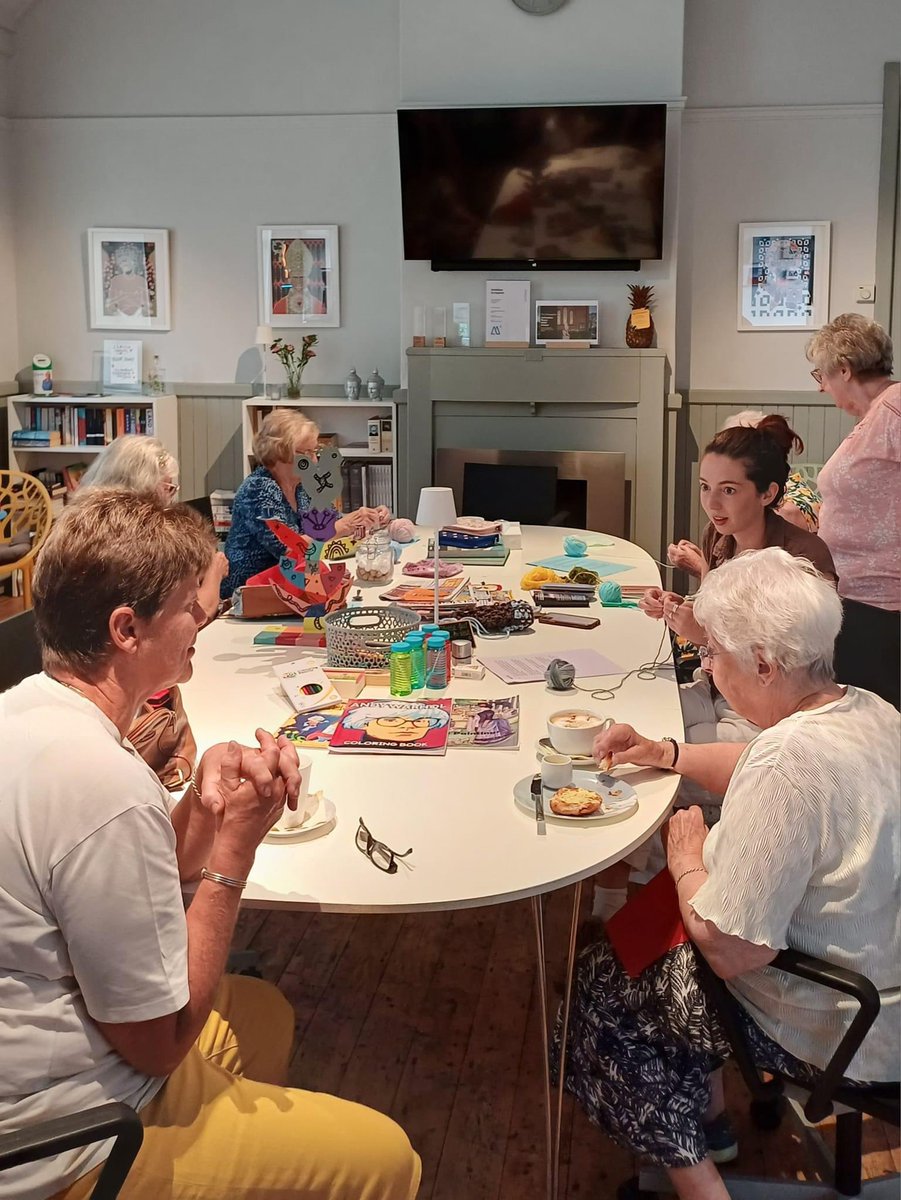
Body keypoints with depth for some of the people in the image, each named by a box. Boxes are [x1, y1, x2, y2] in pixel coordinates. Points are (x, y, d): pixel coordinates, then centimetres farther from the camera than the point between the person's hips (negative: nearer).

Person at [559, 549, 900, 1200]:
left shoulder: (789, 761, -34)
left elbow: (730, 949, -29)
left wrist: (687, 864, -13)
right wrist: (668, 752, 11)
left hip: (829, 1034, -8)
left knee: (601, 978, 11)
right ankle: (707, 1116, 35)